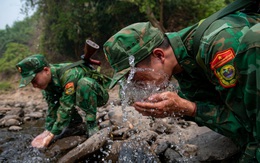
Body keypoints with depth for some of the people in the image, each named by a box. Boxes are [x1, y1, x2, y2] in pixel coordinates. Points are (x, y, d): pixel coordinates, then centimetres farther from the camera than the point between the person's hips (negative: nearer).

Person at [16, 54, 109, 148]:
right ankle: (76, 125, 2)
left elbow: (66, 107, -33)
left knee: (84, 83, -37)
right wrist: (47, 131, -13)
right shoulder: (48, 80, -11)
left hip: (97, 95, -7)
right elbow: (52, 106, -6)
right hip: (80, 96, 8)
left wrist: (51, 135, -29)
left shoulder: (69, 75, -35)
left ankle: (91, 125, -23)